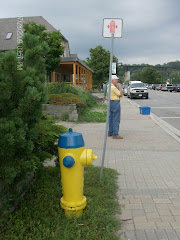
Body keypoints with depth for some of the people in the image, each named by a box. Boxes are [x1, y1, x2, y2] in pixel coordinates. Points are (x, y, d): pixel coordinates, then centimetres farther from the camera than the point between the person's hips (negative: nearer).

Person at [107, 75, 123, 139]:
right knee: (116, 119, -7)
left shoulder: (108, 86, 12)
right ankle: (115, 135, -6)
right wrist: (120, 87, -7)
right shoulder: (113, 87, -19)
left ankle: (110, 133, 20)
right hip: (115, 103, -10)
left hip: (110, 102, 10)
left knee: (111, 118, 13)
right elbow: (120, 94, -14)